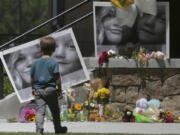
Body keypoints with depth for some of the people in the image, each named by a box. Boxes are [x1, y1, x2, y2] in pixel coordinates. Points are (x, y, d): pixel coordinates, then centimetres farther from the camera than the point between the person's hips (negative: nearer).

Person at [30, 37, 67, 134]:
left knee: (40, 111, -3)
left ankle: (39, 129, -18)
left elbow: (32, 77, 11)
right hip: (50, 89, -2)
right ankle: (58, 129, 27)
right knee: (55, 111, 14)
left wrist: (33, 88, 24)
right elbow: (57, 78, -9)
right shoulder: (53, 63, -8)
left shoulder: (36, 62, 5)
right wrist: (60, 90, 0)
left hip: (38, 90, 2)